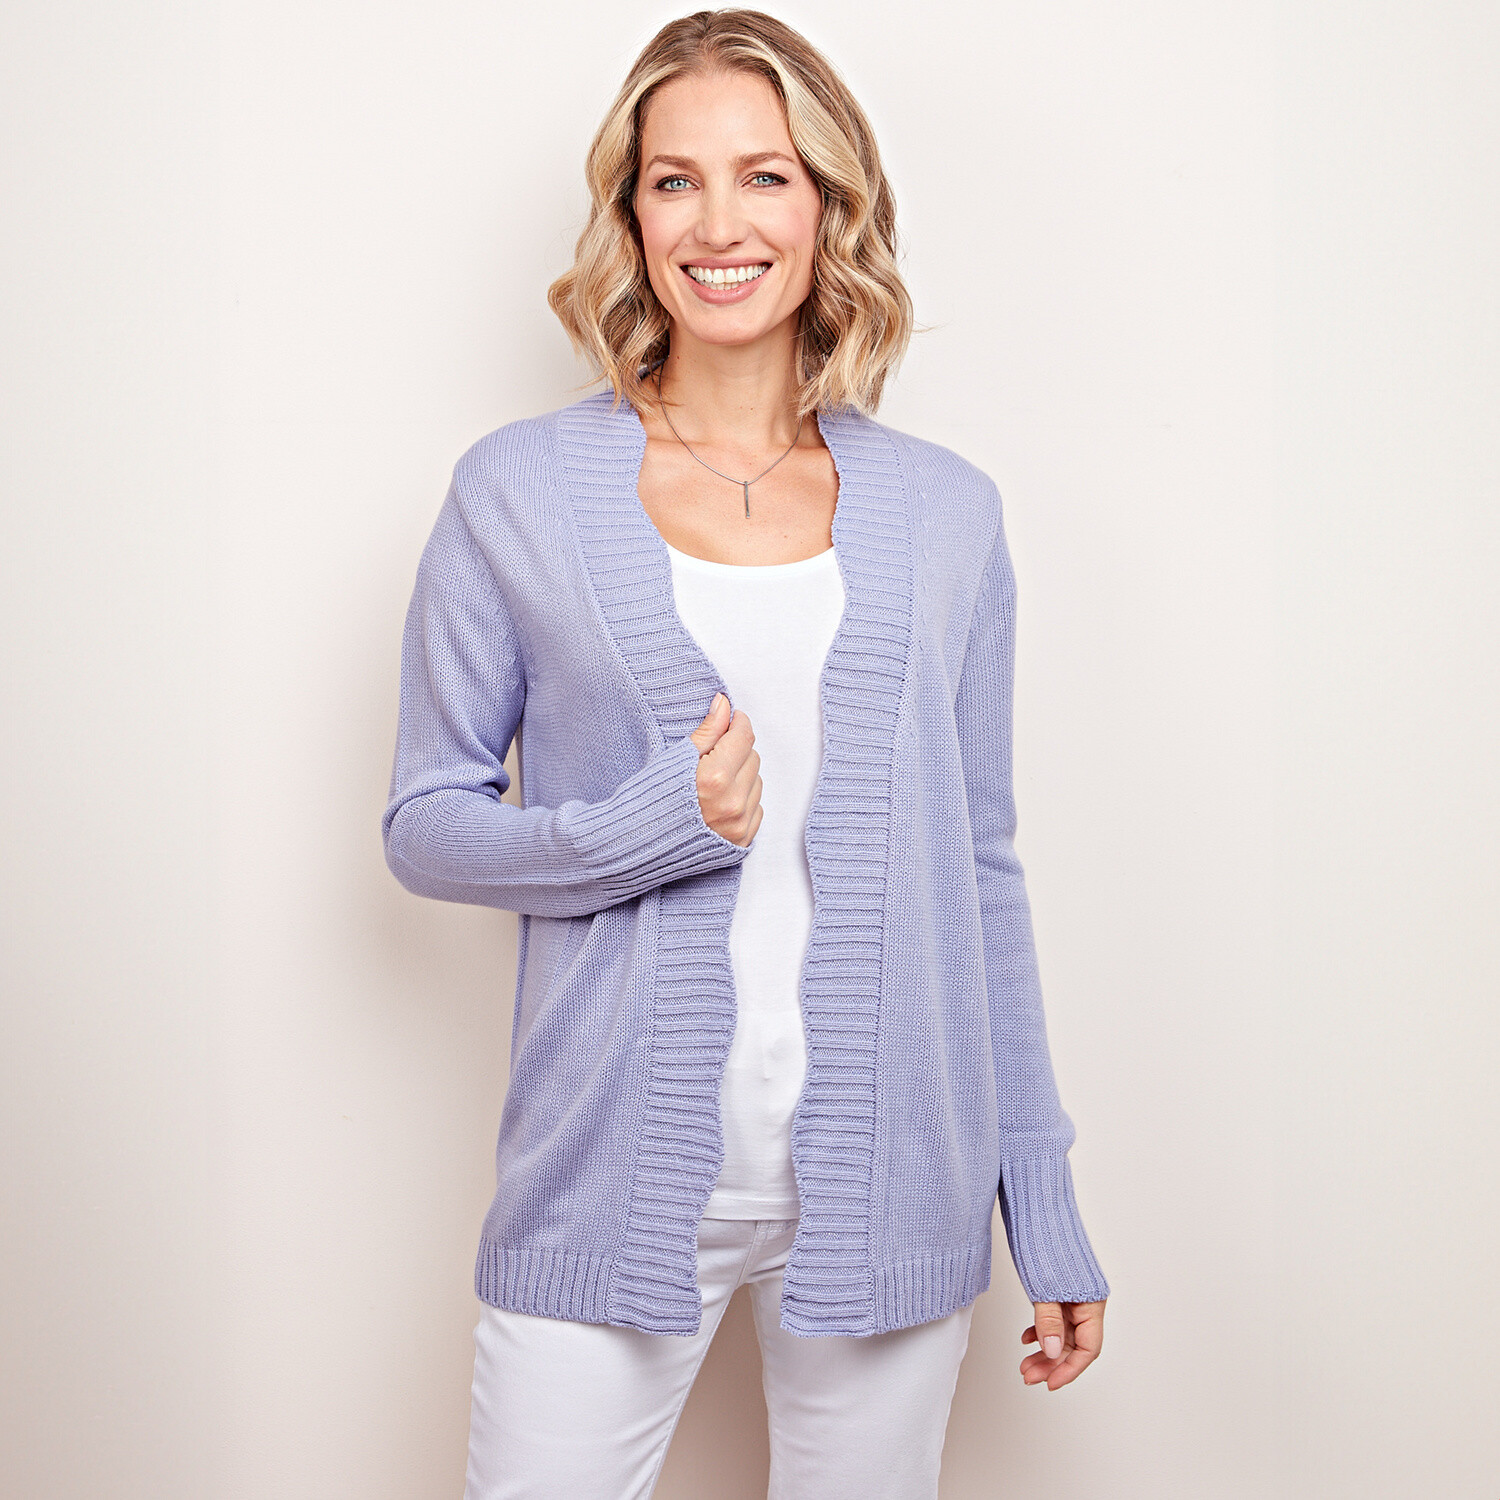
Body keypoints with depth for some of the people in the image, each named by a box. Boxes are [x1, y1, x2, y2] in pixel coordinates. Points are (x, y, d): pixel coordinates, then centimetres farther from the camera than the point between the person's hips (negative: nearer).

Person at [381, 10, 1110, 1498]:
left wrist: (1045, 1208, 8)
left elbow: (979, 869, 9)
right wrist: (649, 826, -16)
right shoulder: (518, 493, 0)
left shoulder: (944, 512, 5)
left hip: (886, 1189, 2)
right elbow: (424, 824, 3)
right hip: (611, 1188, -1)